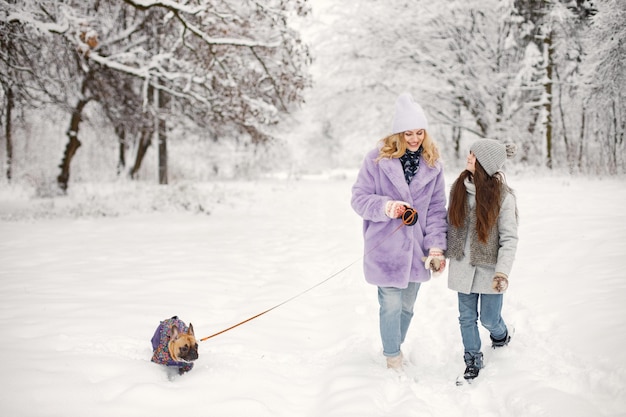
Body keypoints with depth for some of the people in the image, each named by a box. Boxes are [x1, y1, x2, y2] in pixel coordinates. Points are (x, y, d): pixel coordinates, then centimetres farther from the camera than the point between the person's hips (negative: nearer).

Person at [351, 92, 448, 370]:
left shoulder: (432, 164, 2)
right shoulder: (377, 158, -8)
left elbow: (436, 208, 3)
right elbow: (359, 198, -5)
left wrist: (436, 246, -6)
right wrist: (386, 207, -24)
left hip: (416, 250, 4)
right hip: (385, 249, -4)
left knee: (407, 305, 17)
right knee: (392, 304, -2)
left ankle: (396, 348, 39)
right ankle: (393, 358, 20)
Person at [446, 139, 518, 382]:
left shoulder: (502, 196, -12)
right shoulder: (458, 188, 0)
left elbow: (509, 238, -12)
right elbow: (450, 223, 10)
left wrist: (502, 271, -21)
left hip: (489, 269, -3)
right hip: (463, 267, 3)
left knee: (489, 319, 7)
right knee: (467, 317, 10)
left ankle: (501, 335, 42)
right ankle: (473, 360, 29)